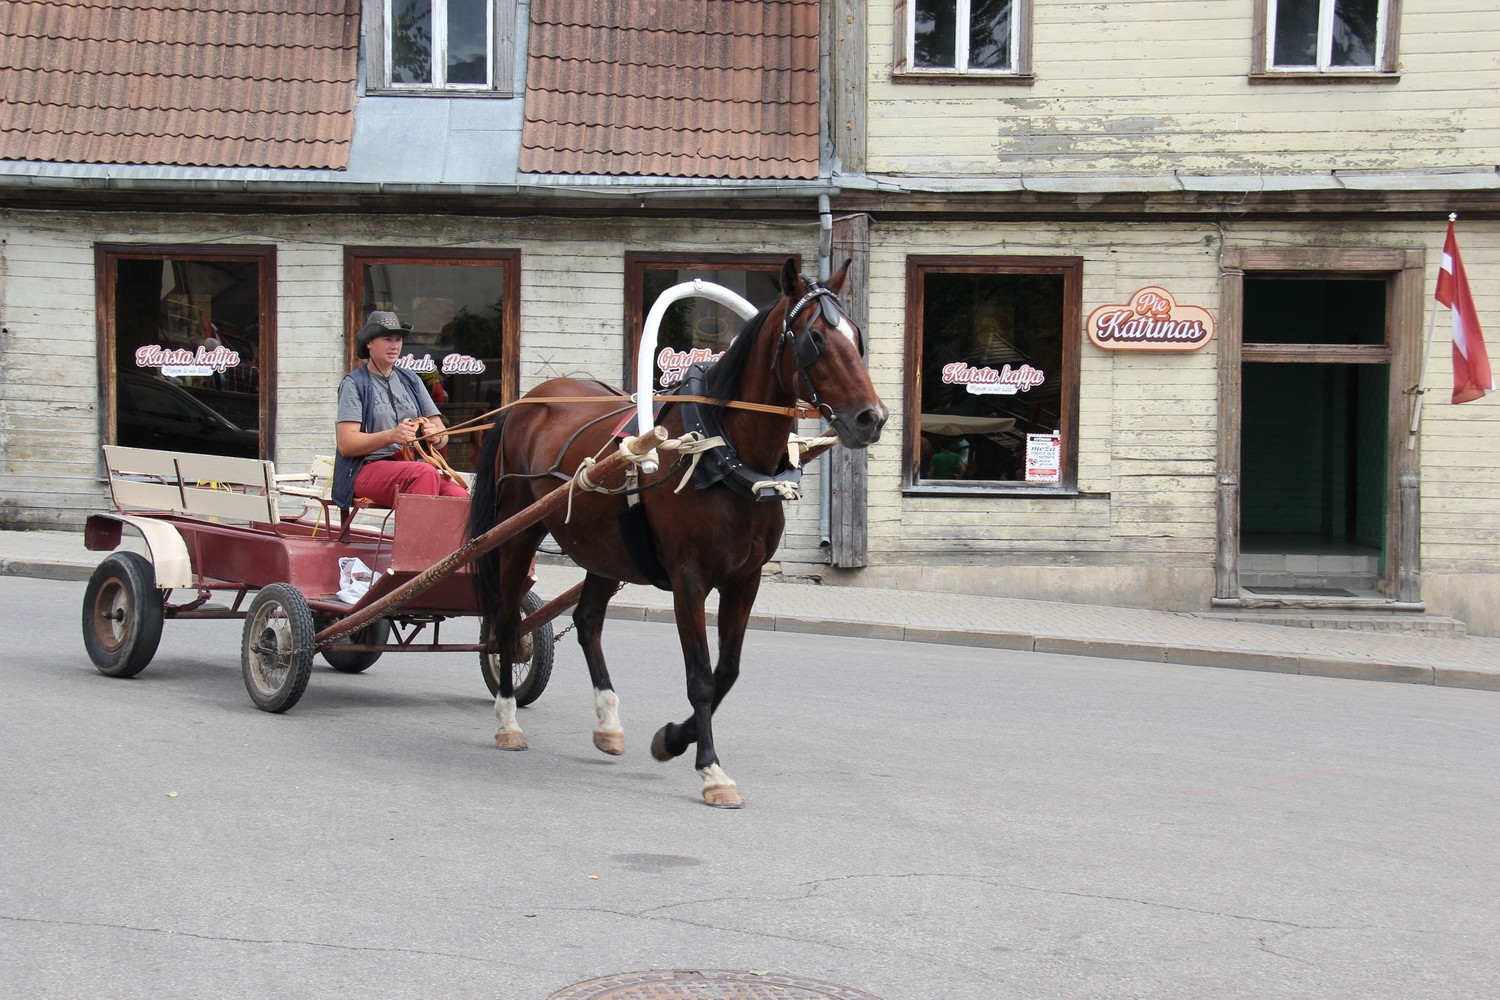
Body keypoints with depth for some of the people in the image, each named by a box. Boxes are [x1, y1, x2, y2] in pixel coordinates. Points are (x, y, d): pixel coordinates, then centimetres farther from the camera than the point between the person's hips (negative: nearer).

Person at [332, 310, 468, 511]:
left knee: (458, 495, -28)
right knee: (425, 472, -37)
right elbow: (346, 444, -8)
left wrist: (436, 435, -10)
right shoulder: (354, 383, 4)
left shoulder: (411, 381, 21)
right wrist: (391, 436, -23)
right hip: (366, 469, -5)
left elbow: (442, 435, 16)